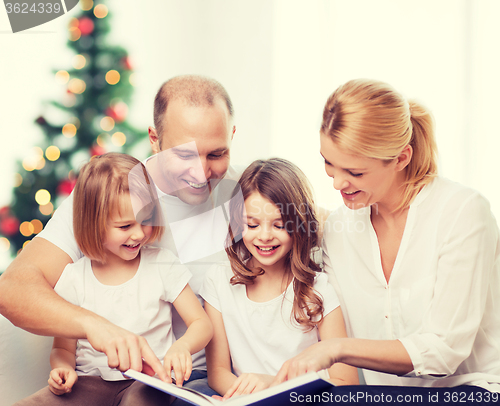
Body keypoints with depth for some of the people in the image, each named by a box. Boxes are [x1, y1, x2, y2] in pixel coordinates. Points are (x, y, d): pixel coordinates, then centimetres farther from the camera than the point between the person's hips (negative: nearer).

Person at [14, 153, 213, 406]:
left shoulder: (162, 264, 1)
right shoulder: (73, 278, 1)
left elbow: (202, 324, 0)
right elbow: (63, 348, 10)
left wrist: (181, 346, -23)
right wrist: (62, 369, -14)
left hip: (146, 381, -2)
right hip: (90, 382, 2)